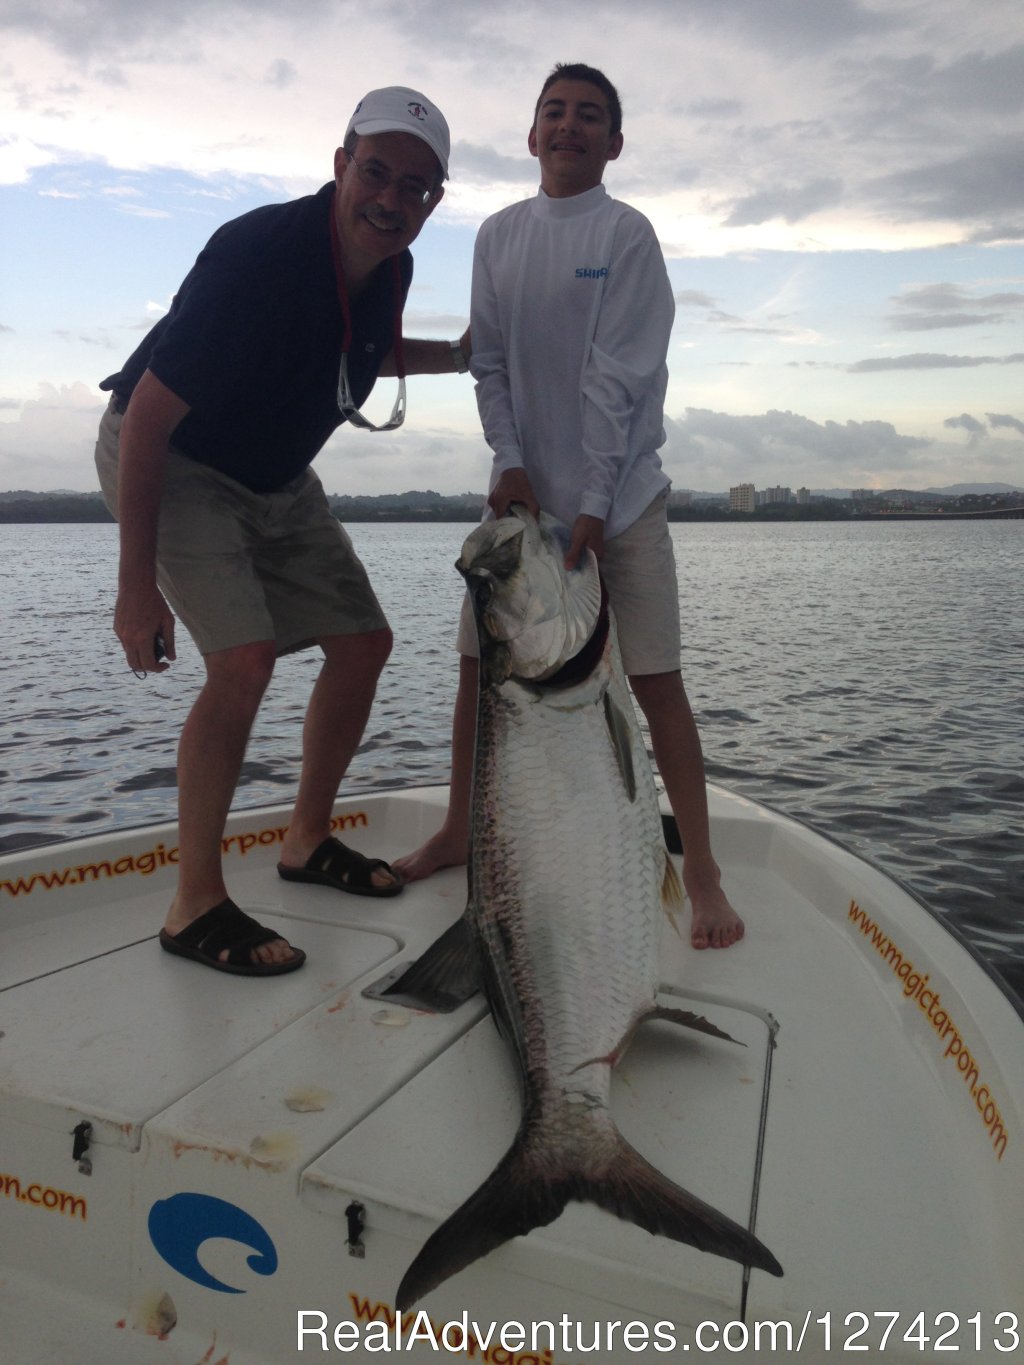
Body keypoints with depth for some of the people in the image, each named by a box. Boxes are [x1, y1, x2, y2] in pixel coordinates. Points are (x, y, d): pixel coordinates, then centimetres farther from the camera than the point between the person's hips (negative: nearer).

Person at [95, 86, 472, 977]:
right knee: (246, 659, -25)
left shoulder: (388, 267, -6)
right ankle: (195, 905, -11)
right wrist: (136, 586, -26)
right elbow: (146, 420, -26)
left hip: (276, 476, 8)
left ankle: (309, 840, 20)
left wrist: (462, 355, 8)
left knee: (364, 643, 3)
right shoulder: (259, 254, -28)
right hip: (167, 462, -7)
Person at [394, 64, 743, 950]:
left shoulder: (625, 233, -2)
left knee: (655, 678, -7)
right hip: (525, 487, 5)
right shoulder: (498, 235, 12)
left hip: (620, 492, -4)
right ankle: (458, 832, 24)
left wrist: (595, 502, -16)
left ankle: (701, 872, 4)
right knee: (481, 663, 6)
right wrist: (509, 461, -7)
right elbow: (489, 360, 7)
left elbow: (619, 376, -10)